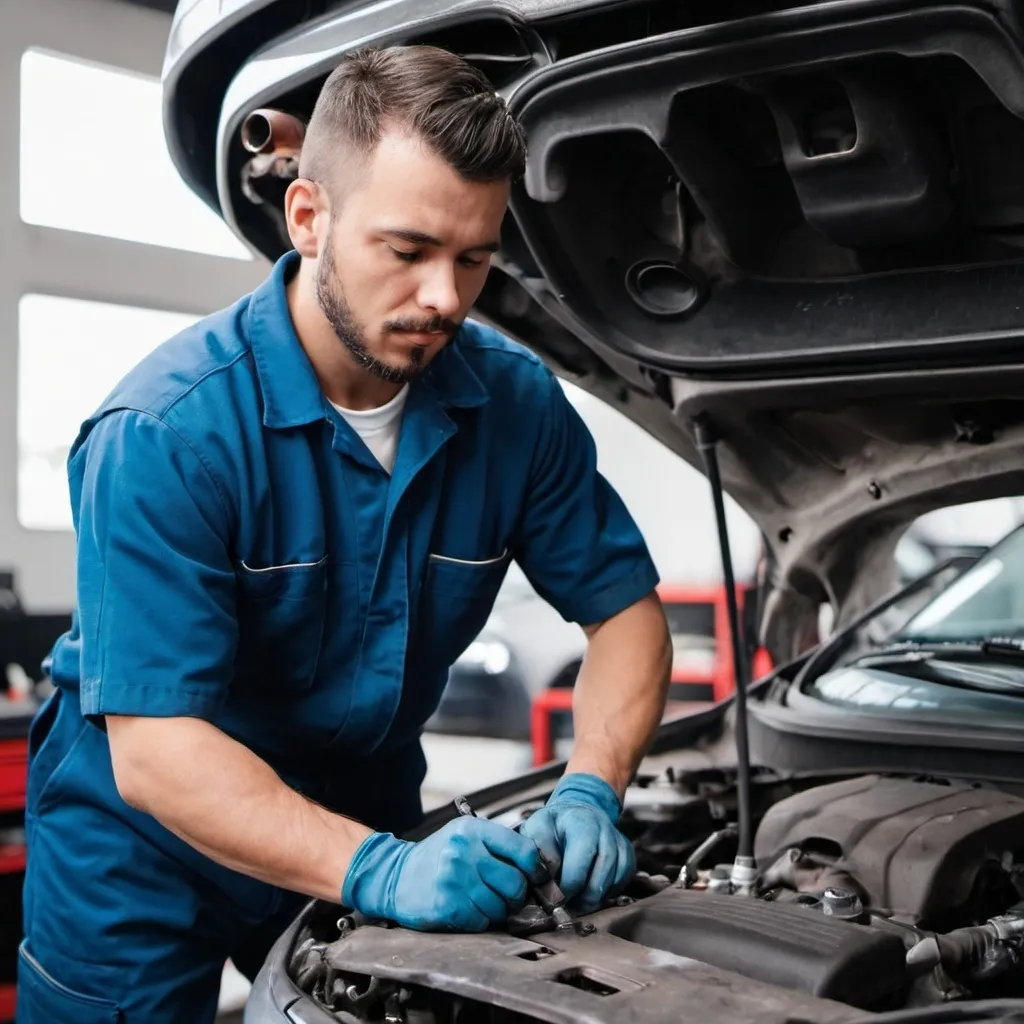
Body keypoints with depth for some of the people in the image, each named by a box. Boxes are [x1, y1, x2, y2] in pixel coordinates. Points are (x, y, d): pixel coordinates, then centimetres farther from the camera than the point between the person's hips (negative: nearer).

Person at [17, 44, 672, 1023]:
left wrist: (589, 792, -22)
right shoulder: (164, 433, -28)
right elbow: (156, 751, -32)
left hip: (364, 810, 4)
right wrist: (377, 870, -43)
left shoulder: (516, 403, -13)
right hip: (144, 846, -4)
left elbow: (624, 605, -4)